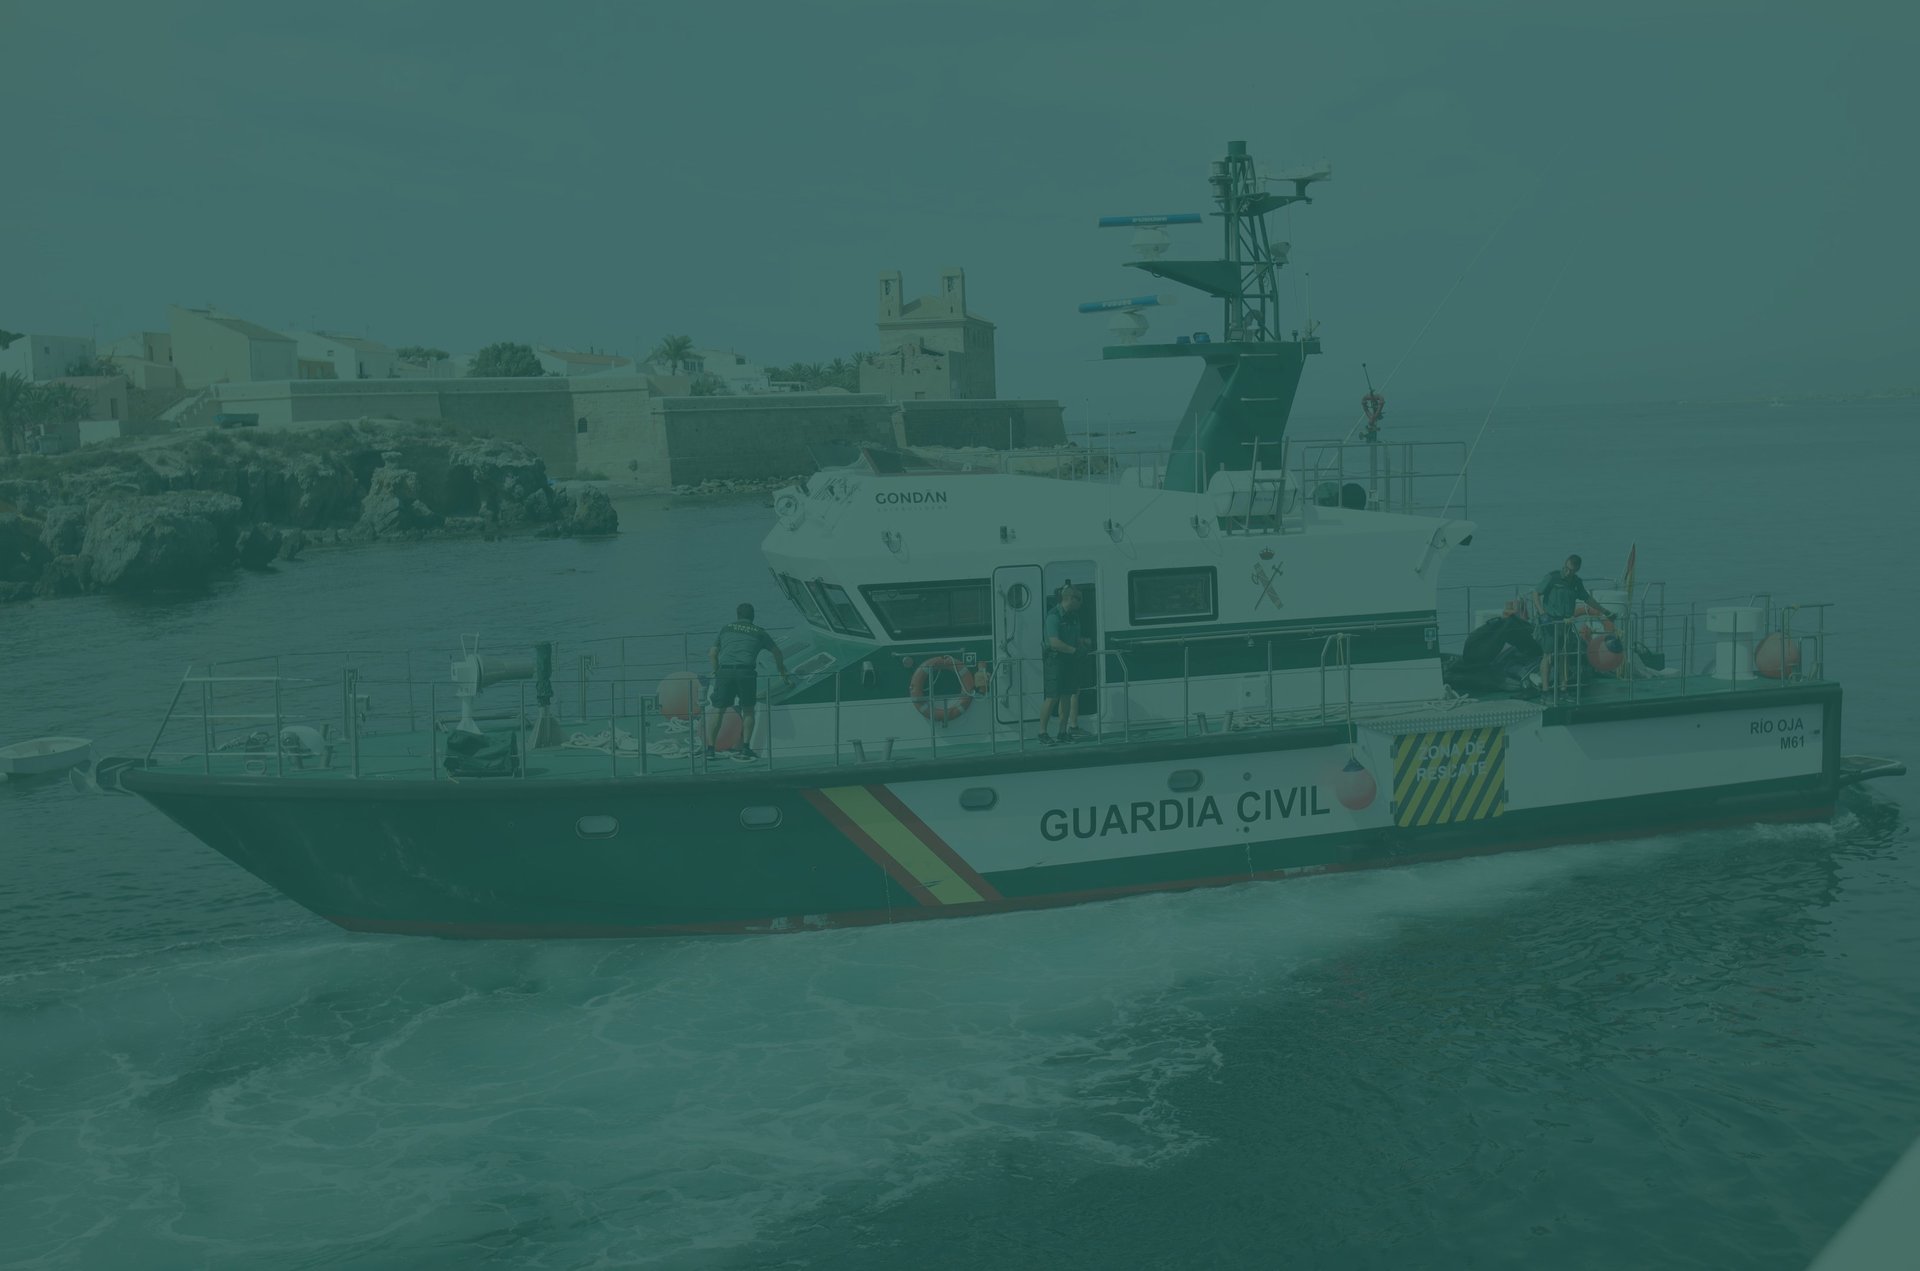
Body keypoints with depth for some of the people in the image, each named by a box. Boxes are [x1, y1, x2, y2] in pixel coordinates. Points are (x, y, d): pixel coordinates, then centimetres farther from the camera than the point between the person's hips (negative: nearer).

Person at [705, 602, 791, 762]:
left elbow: (712, 654, 18)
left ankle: (710, 748, 3)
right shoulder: (758, 632, 21)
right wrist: (783, 674, 48)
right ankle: (745, 747, 9)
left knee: (717, 710, 7)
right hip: (746, 671, -1)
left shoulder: (725, 628, 23)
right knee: (748, 710, 15)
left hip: (724, 671, 1)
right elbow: (777, 653, 34)